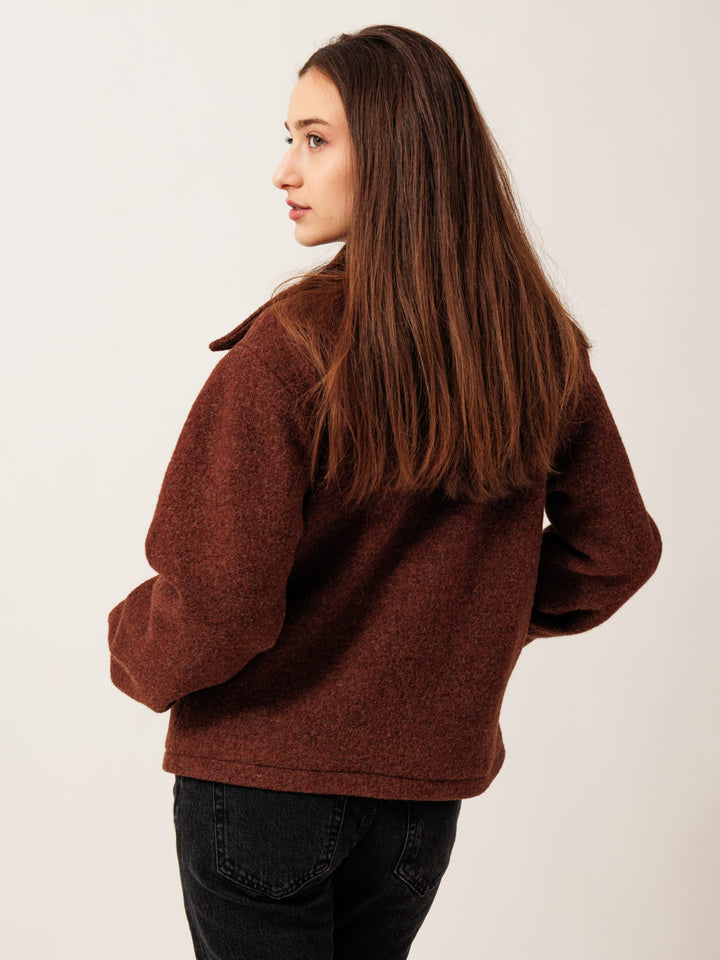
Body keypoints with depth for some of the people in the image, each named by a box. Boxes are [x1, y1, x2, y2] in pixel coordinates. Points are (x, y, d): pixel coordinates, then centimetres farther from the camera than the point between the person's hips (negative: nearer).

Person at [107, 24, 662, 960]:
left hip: (262, 782, -5)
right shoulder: (542, 347, -4)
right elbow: (618, 549, 7)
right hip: (429, 785, 5)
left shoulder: (292, 346, -22)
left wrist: (135, 653, -1)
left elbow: (216, 606, -22)